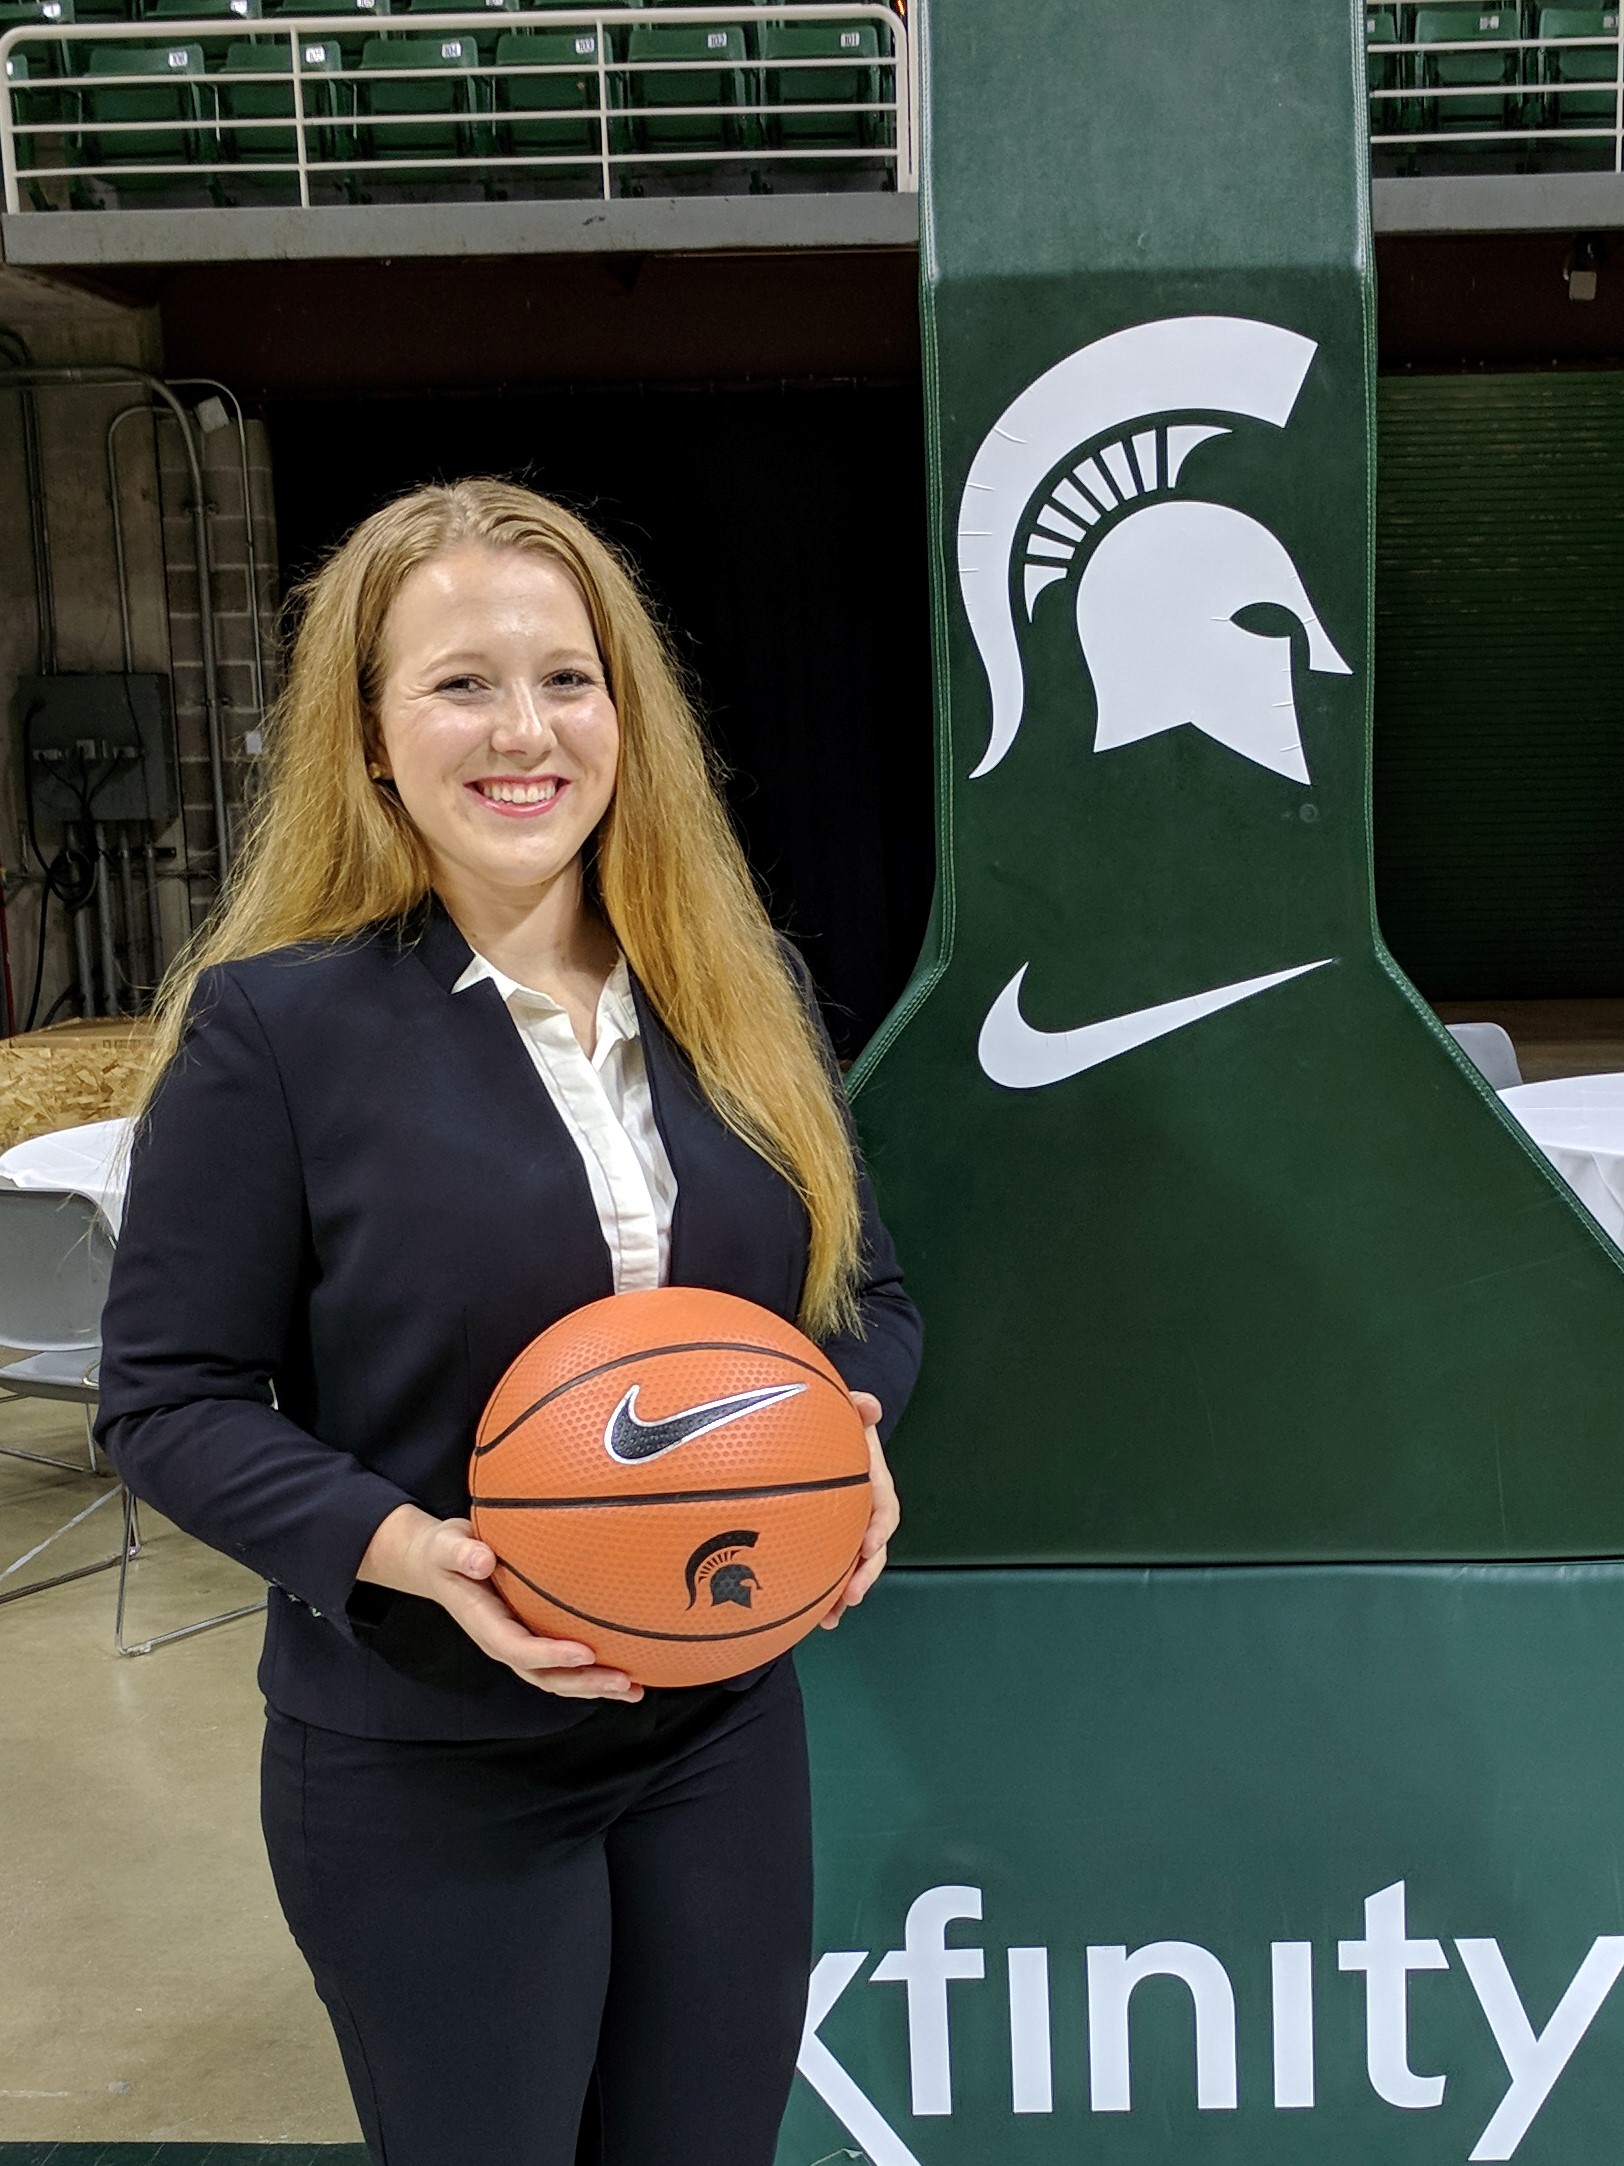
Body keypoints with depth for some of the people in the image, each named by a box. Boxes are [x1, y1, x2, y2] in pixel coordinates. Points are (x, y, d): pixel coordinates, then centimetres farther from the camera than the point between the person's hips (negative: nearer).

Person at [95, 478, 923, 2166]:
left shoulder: (743, 994, 2)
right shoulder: (276, 1021, -12)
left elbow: (867, 1292, 11)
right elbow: (169, 1397, -9)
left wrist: (853, 1443, -11)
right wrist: (404, 1548, -25)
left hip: (723, 1729, 4)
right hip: (423, 1775, -4)